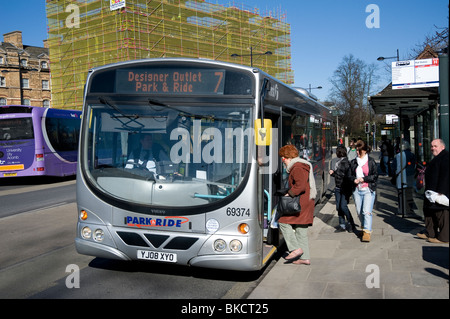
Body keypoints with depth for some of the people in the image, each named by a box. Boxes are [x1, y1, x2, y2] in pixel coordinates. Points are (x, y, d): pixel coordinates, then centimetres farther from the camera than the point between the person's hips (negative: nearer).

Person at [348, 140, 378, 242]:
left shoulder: (371, 161, 1)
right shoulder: (353, 162, 11)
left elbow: (375, 175, -2)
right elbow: (349, 175, 13)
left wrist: (364, 179, -13)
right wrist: (354, 180, -8)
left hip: (368, 190, -4)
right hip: (357, 190, 4)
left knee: (367, 211, -14)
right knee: (359, 212, 10)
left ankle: (367, 232, -12)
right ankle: (364, 227, 31)